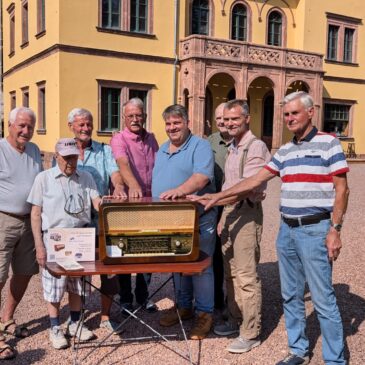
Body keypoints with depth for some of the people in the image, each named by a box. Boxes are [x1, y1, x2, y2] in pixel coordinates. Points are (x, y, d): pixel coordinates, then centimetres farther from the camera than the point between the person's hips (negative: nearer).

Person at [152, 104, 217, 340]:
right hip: (170, 221, 7)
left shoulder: (200, 146, -9)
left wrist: (179, 190, -39)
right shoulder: (162, 149, 16)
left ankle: (205, 314, 13)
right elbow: (157, 181, 23)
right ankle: (184, 307, 31)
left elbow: (202, 177, -25)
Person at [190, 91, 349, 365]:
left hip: (315, 230, -6)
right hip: (287, 230, 7)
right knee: (291, 296, 13)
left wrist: (335, 229, -13)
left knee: (323, 299, -1)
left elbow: (341, 189, -7)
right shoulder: (284, 151, 13)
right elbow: (255, 180, 12)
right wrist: (216, 197, 9)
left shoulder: (328, 144, -4)